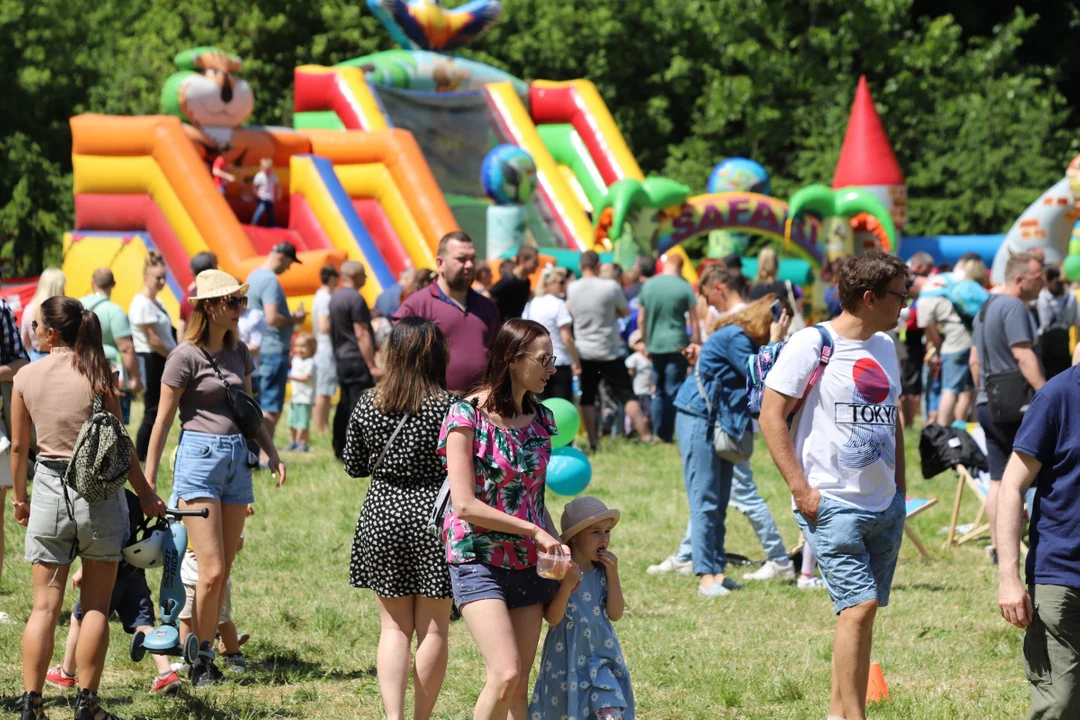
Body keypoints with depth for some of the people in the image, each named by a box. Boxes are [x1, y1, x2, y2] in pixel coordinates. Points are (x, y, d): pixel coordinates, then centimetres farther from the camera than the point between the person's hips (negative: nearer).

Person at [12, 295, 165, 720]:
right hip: (100, 492, -1)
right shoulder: (96, 374, -6)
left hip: (49, 489, 1)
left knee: (45, 606, 5)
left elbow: (18, 446, 6)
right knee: (96, 606, 7)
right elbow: (120, 442, -4)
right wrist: (145, 494, 6)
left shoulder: (26, 377, -1)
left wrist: (20, 499, 20)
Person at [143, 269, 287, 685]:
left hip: (237, 459, 6)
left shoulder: (238, 352, 11)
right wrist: (148, 482, -4)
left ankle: (208, 653, 12)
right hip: (200, 456, -6)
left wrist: (272, 453, 12)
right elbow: (163, 421, -4)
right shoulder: (186, 356, -8)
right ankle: (200, 660, 1)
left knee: (224, 571, 6)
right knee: (211, 570, -10)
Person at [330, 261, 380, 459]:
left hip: (341, 358, 9)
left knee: (344, 404, 13)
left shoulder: (335, 297, 12)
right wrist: (372, 366, -18)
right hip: (357, 359, -9)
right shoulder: (355, 299, -15)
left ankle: (339, 450, 15)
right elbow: (361, 335, -18)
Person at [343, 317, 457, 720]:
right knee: (433, 629, 9)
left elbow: (354, 467, 10)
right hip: (430, 517, -3)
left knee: (394, 627, 9)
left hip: (381, 517, 3)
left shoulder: (367, 406, -1)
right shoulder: (447, 408, -12)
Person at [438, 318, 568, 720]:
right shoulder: (468, 416, -11)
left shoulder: (538, 419, 9)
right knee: (506, 674, -19)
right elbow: (465, 506, -16)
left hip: (528, 565, 6)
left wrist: (556, 545, -1)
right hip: (479, 561, -6)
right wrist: (534, 531, -14)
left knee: (519, 686, 4)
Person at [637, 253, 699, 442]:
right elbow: (694, 322, -5)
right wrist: (697, 344, 3)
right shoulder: (684, 287, -7)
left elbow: (641, 320, 8)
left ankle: (658, 433, 11)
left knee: (659, 391, 12)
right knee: (673, 391, 1)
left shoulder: (648, 286, 3)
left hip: (655, 345, 3)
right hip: (677, 345, -3)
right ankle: (668, 434, -2)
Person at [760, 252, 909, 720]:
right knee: (859, 605, -15)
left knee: (863, 609, 9)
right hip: (833, 505, -7)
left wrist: (900, 488, 18)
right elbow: (771, 414, -10)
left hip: (884, 506, 7)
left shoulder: (884, 347, 13)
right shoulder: (813, 344, -9)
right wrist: (801, 489, -15)